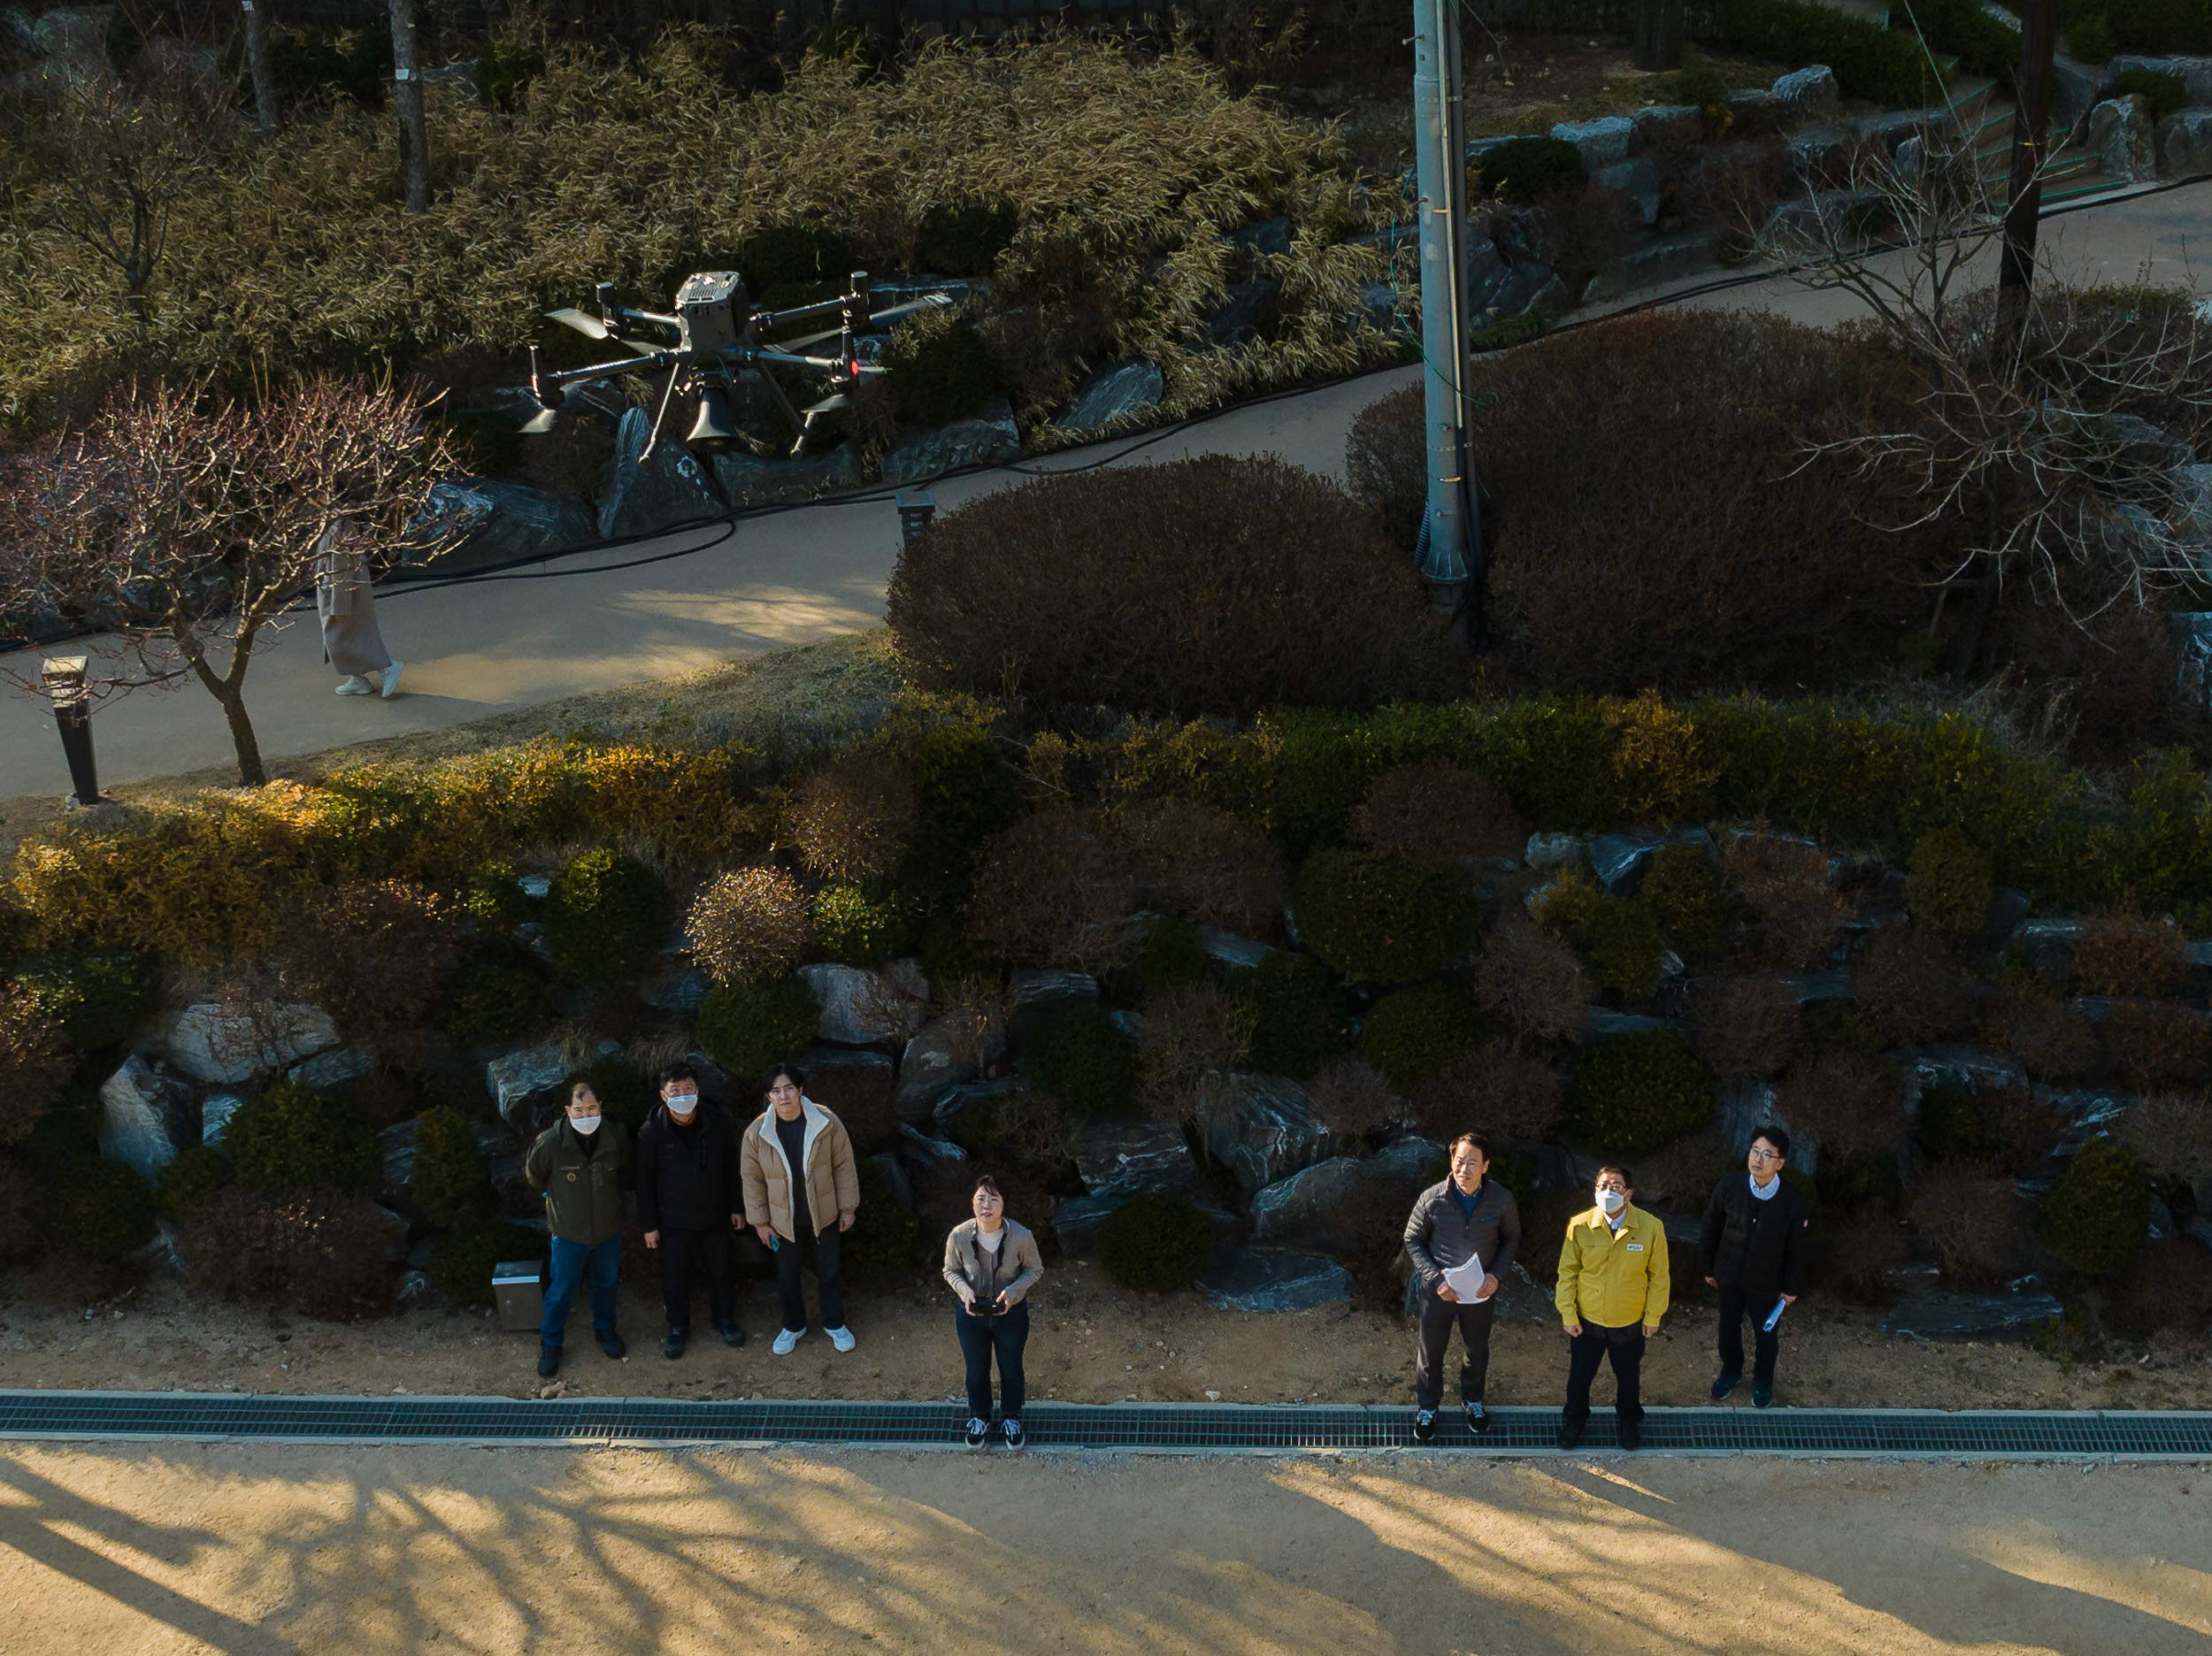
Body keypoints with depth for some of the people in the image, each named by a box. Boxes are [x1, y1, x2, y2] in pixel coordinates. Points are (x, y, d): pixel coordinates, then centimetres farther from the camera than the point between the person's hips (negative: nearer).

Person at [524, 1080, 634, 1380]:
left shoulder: (617, 1137, -18)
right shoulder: (551, 1142, -25)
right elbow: (533, 1174, -2)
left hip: (608, 1229, 2)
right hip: (569, 1231, -2)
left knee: (606, 1282, 23)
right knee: (562, 1290, 11)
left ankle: (604, 1329, 47)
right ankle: (551, 1343, 32)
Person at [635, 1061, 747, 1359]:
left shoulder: (718, 1122, -14)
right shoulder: (651, 1132, -17)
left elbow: (731, 1168, -1)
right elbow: (645, 1181, -8)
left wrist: (737, 1207, 4)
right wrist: (649, 1224, -5)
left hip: (715, 1216, 1)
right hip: (673, 1220, -1)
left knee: (720, 1271, 18)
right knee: (675, 1277, 14)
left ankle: (723, 1318, 41)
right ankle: (678, 1327, 36)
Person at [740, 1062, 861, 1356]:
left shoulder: (827, 1123, -18)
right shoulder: (756, 1133, -18)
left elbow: (844, 1166, -7)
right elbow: (753, 1179, -6)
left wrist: (848, 1207, -3)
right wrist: (760, 1221, -2)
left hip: (823, 1215, 0)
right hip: (783, 1219, 0)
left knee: (829, 1272, 17)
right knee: (787, 1276, 19)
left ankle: (835, 1324, 40)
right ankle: (794, 1326, 43)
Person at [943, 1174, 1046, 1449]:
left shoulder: (1021, 1237, -26)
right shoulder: (959, 1236, -24)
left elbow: (1034, 1269, -8)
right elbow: (951, 1271, -5)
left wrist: (1012, 1292, -24)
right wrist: (965, 1292, -24)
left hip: (1011, 1313, -1)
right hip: (972, 1313, 1)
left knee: (1011, 1369, 23)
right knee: (977, 1370, 24)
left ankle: (1012, 1418, 51)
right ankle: (980, 1417, 52)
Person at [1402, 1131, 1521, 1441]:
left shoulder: (1501, 1200, -18)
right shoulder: (1431, 1199, -22)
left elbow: (1511, 1239, 0)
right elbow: (1413, 1242, -7)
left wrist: (1496, 1275, -14)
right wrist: (1435, 1279, -17)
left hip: (1481, 1291, 1)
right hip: (1440, 1290, -1)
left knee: (1477, 1351, 22)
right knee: (1431, 1352, 16)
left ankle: (1472, 1400, 49)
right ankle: (1427, 1407, 41)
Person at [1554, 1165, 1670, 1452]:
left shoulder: (1650, 1227, -19)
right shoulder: (1580, 1226, -18)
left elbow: (1658, 1275, -7)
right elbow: (1567, 1272, -7)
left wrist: (1653, 1316, -3)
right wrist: (1568, 1314, -6)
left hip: (1630, 1321, 0)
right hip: (1587, 1320, 0)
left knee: (1629, 1374, 23)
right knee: (1580, 1373, 20)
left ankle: (1630, 1419, 50)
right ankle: (1574, 1417, 48)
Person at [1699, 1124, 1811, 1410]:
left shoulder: (1794, 1201, -25)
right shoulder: (1729, 1188, -21)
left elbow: (1797, 1249, -10)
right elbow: (1711, 1230, -5)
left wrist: (1792, 1288, -3)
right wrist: (1707, 1268, 3)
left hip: (1767, 1284, -1)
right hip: (1729, 1277, 1)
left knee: (1765, 1333, 22)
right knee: (1729, 1326, 24)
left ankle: (1763, 1380, 50)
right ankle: (1731, 1371, 52)